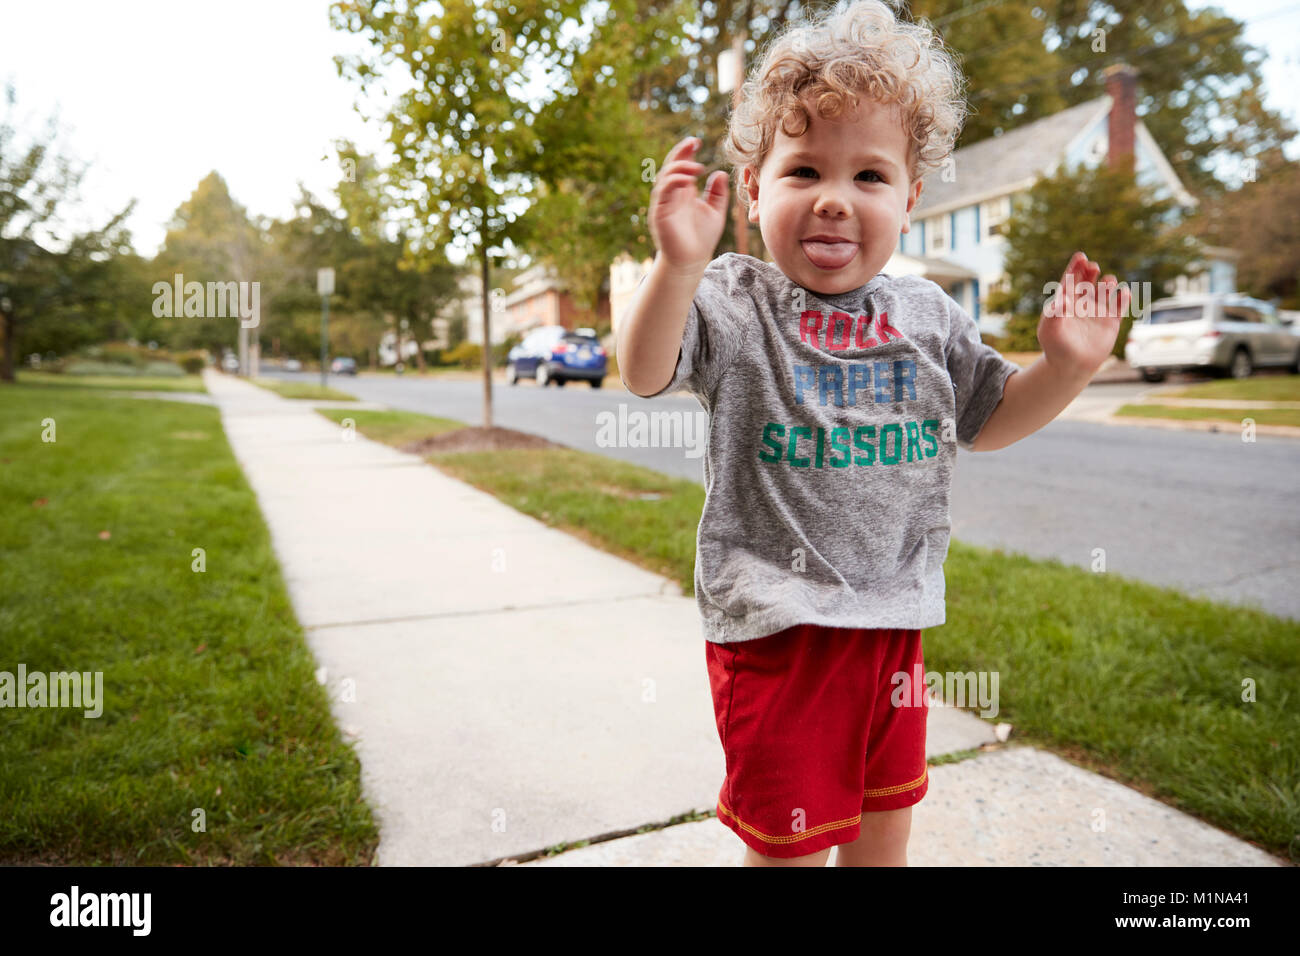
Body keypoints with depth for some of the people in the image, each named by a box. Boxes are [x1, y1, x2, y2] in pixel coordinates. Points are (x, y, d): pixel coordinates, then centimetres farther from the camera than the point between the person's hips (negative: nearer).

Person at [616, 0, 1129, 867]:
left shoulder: (928, 315, 3)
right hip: (776, 624, -4)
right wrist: (679, 265, -37)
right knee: (790, 843, 11)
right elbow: (644, 375, -21)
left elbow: (986, 421, 13)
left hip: (894, 617, 5)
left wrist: (1065, 368, -4)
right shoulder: (733, 301, -9)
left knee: (885, 829, 23)